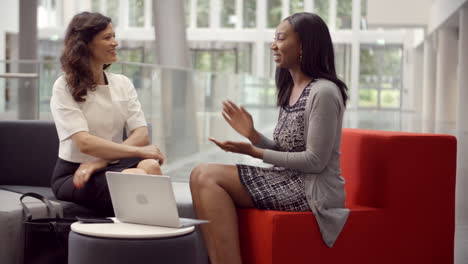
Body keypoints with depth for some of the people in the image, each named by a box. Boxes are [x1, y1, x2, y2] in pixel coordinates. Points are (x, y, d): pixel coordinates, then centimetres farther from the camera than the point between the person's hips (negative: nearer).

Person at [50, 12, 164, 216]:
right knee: (137, 177, -33)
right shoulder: (65, 87, -4)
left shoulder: (123, 84, 11)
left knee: (150, 165, -31)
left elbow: (141, 135, -1)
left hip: (113, 167, 4)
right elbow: (84, 143, -17)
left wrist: (101, 161, -16)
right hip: (74, 174, -4)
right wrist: (138, 151, -24)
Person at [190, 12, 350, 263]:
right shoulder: (290, 90, 15)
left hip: (313, 191, -9)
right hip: (289, 181, 9)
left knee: (207, 176, -17)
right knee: (202, 175, -11)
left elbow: (314, 161, -16)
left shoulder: (323, 92, -13)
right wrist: (253, 135, 0)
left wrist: (255, 152, -14)